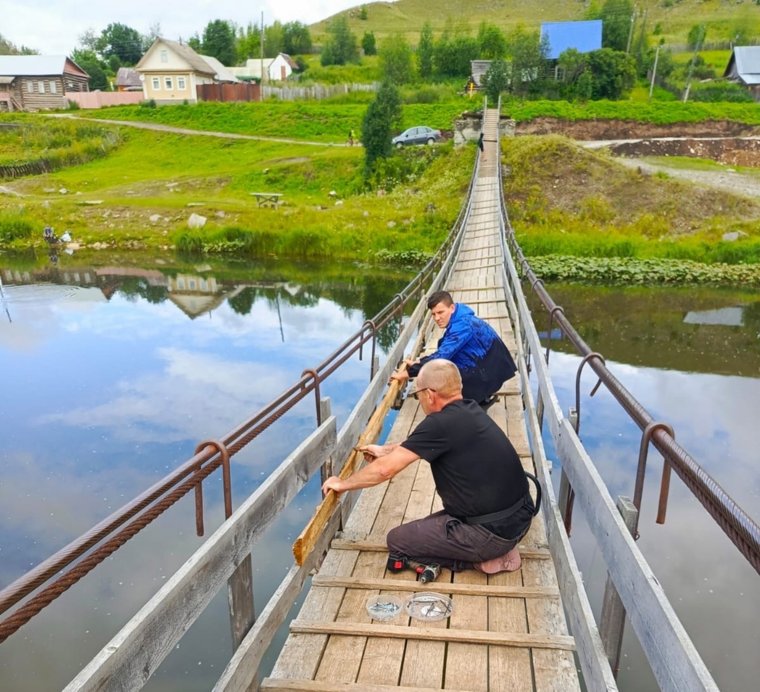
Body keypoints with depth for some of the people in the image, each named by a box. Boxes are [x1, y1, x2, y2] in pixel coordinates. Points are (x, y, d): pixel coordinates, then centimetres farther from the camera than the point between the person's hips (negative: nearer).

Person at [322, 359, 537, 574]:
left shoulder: (441, 423, -21)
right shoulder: (470, 410, 5)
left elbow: (385, 469, -16)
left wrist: (342, 484, -1)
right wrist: (385, 449, 30)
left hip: (494, 532, -9)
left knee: (398, 540, 5)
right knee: (428, 526, 27)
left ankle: (484, 559, 0)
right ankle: (493, 551, 11)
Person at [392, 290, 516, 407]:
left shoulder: (462, 326, -26)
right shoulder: (459, 319, 4)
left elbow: (441, 356, -31)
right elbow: (444, 352, 13)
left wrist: (408, 372, -28)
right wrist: (419, 362, 2)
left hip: (490, 372, -9)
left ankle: (483, 400, 5)